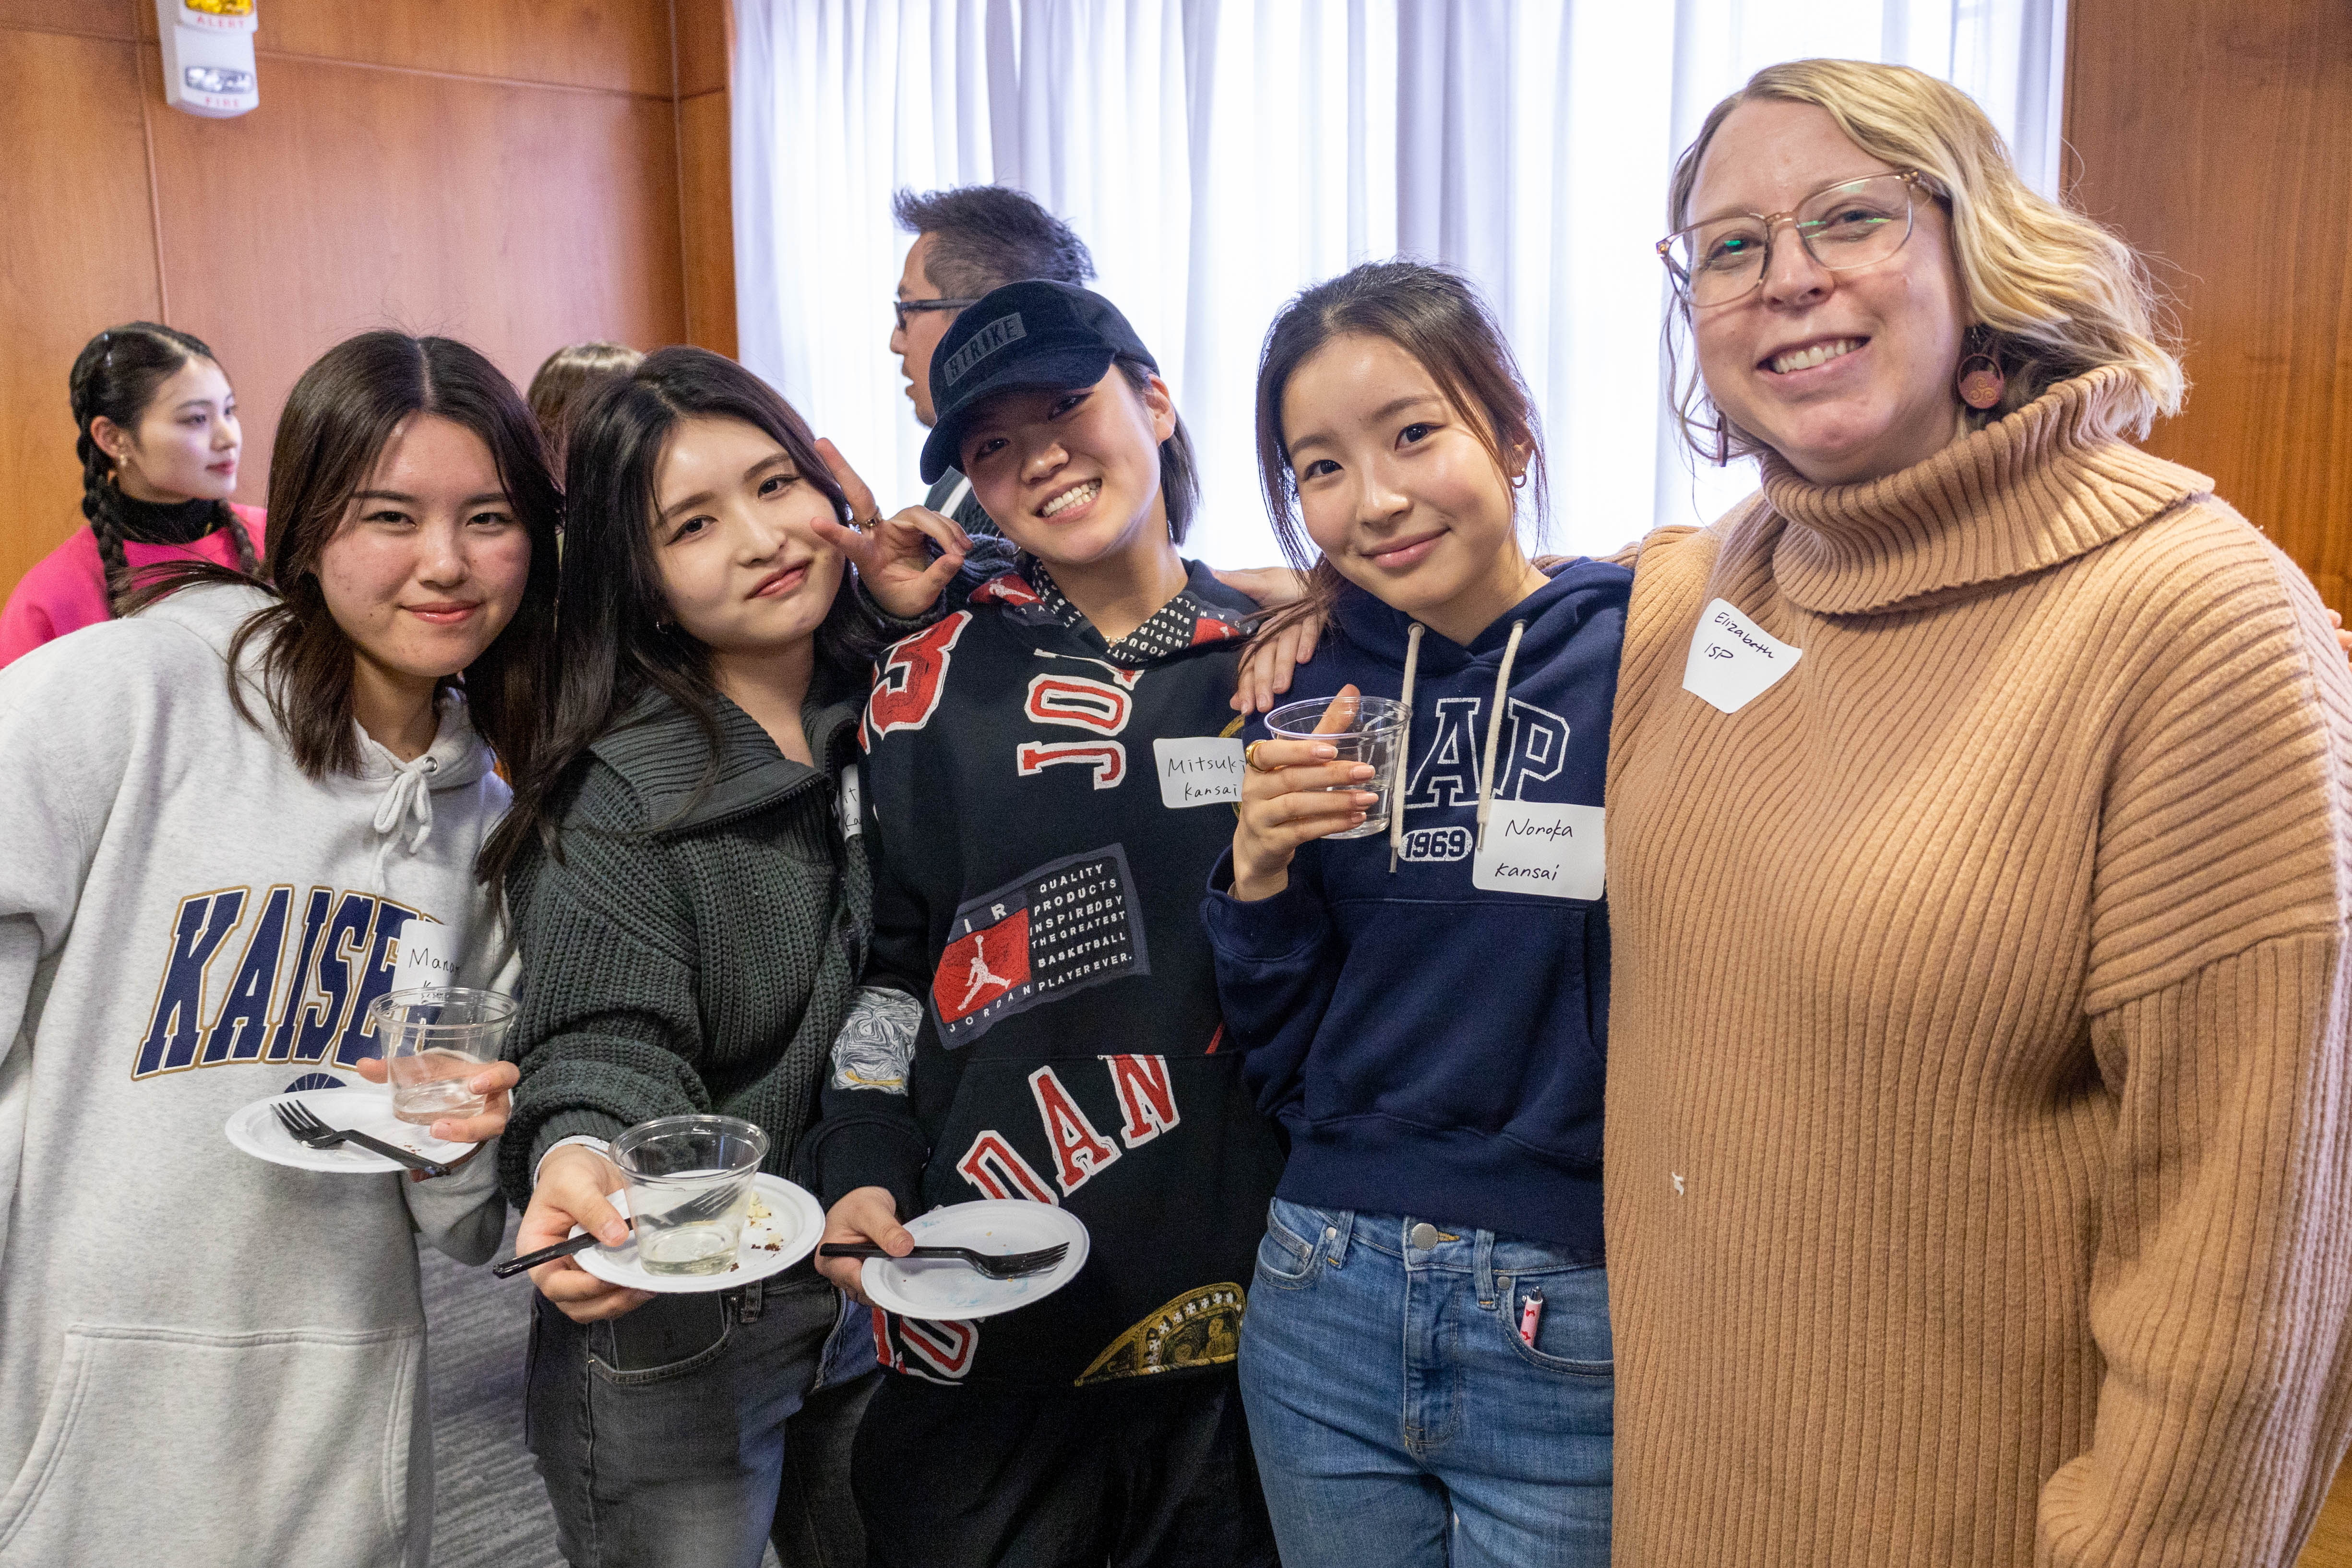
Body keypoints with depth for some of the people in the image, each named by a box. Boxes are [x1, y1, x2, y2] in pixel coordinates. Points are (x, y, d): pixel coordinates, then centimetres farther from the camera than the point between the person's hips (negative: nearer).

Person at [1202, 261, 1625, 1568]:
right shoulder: (1313, 688, 1)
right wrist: (1262, 869, -11)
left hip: (1572, 1341, -3)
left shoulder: (1643, 655, -11)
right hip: (1328, 1312, 4)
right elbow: (1281, 1063, 4)